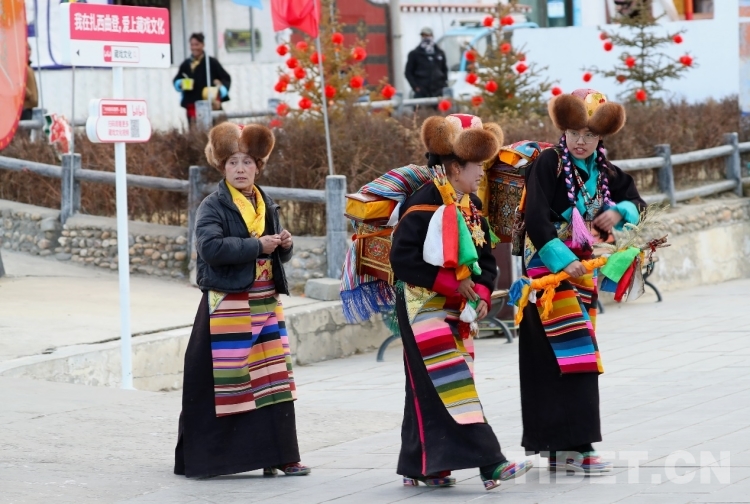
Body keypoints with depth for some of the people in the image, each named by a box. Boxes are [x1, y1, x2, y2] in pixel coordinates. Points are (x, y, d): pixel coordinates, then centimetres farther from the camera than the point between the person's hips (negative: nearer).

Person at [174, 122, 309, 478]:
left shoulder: (267, 205, 14)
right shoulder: (213, 206, -7)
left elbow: (279, 255, 22)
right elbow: (211, 247, -23)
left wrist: (285, 245, -1)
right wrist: (256, 246, -20)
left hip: (266, 304, 6)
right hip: (227, 306, -6)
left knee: (274, 382, 4)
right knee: (221, 384, -4)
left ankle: (278, 457, 9)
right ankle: (201, 459, 5)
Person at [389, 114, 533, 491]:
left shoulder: (472, 205, 10)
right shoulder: (424, 204, -16)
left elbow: (485, 258, 14)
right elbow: (403, 258, -20)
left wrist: (481, 293, -5)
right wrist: (450, 282, -19)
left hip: (457, 310, 8)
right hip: (425, 307, -8)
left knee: (430, 389, 11)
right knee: (449, 386, -12)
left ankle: (421, 467, 16)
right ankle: (488, 463, -20)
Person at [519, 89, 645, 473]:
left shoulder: (603, 171, 8)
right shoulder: (548, 164, -13)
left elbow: (635, 201, 18)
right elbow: (536, 221, -20)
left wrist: (619, 212, -6)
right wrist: (564, 261, -29)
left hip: (583, 267, 8)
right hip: (549, 267, -8)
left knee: (578, 352, 9)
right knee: (570, 354, -13)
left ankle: (555, 442, 14)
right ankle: (571, 445, -15)